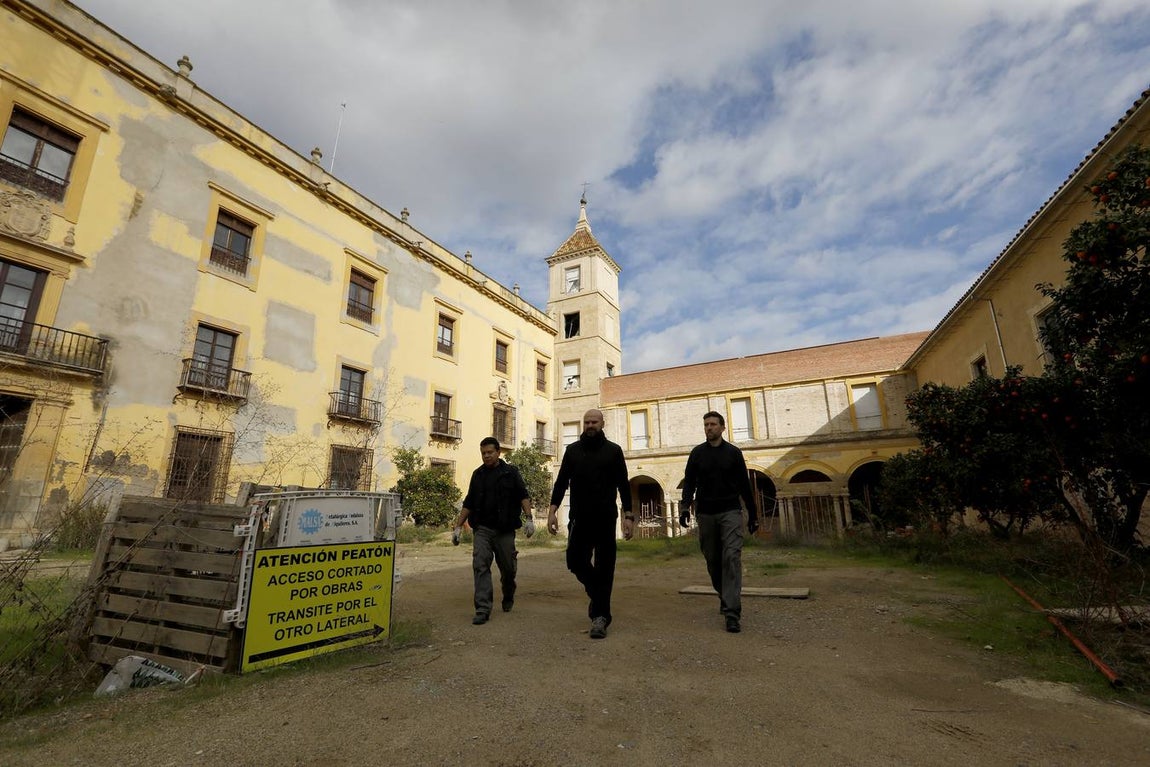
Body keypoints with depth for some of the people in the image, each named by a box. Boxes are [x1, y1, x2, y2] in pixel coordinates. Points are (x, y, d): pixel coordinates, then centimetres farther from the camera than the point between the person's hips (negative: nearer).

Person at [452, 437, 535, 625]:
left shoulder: (511, 472, 2)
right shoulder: (478, 474, 11)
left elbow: (523, 496, -4)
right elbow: (468, 504, 15)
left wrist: (529, 519, -17)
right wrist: (458, 527, 11)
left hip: (505, 530, -2)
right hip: (482, 528, 2)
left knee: (508, 568, 8)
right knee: (480, 566, -10)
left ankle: (508, 597, 36)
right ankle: (483, 609, -6)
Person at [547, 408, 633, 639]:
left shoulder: (613, 450, 3)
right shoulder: (572, 450, 8)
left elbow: (624, 485, 2)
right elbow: (561, 482, 7)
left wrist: (628, 516, -4)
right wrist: (552, 510, -3)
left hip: (605, 519, -2)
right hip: (579, 518, 2)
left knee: (603, 568, 1)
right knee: (575, 560, 1)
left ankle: (600, 615, 12)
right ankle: (597, 592, 30)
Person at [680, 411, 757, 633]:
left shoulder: (734, 452, 4)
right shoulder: (697, 453, 6)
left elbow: (744, 485, 8)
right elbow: (689, 482, 2)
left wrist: (752, 514, 9)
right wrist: (686, 506, -13)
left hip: (730, 512, -2)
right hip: (706, 514, 2)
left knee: (731, 558, -13)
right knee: (713, 560, 9)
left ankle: (732, 612, -14)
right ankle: (725, 597, 30)